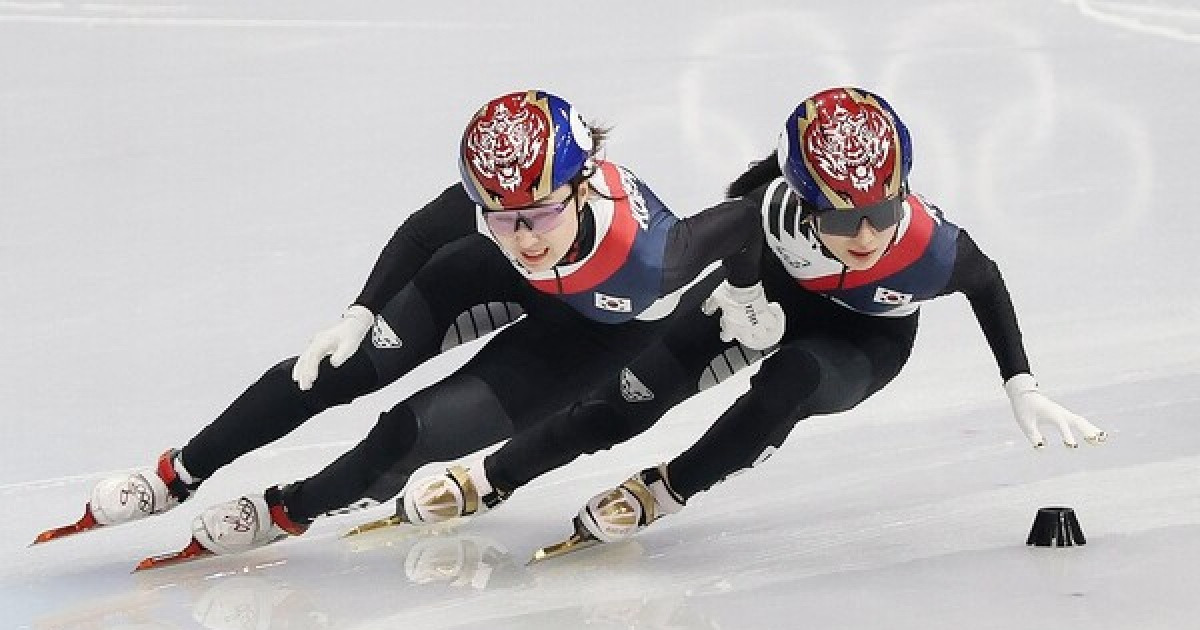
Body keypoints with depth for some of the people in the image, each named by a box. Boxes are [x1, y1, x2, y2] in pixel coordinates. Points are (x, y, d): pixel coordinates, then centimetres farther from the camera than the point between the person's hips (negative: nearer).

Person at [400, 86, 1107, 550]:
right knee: (637, 391, -10)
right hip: (776, 296, 1)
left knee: (791, 380, -33)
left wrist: (1023, 388, -13)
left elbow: (988, 282, -16)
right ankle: (490, 477, 5)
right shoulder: (775, 206, -38)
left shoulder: (932, 249, -40)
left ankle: (665, 491, -12)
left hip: (866, 342, -1)